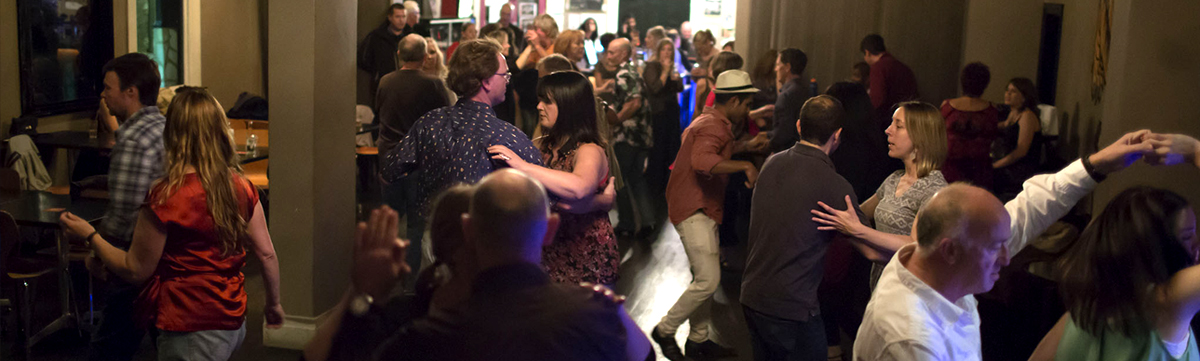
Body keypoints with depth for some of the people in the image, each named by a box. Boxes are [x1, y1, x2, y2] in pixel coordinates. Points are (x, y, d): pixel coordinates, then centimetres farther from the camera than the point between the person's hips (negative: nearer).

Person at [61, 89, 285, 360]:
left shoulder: (166, 197, -17)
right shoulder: (242, 187, -1)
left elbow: (135, 271, -9)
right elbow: (267, 254, 4)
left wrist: (89, 236, 5)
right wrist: (273, 304, 18)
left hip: (192, 330, -6)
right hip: (234, 323, 7)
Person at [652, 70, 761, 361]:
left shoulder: (708, 122, 18)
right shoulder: (714, 126, -18)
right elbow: (702, 161, -38)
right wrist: (745, 166, -37)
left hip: (703, 210, 11)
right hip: (694, 210, -11)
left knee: (706, 278, 15)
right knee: (708, 280, -13)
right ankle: (665, 329, 1)